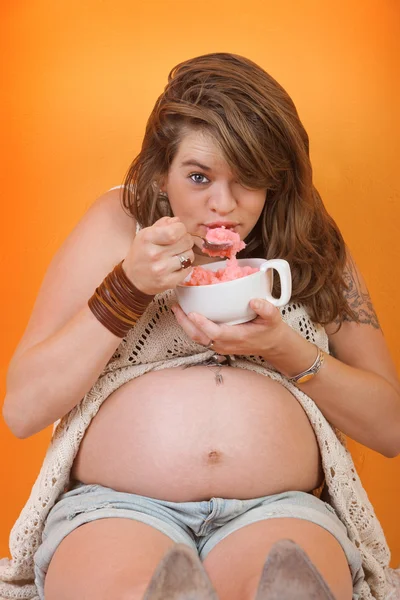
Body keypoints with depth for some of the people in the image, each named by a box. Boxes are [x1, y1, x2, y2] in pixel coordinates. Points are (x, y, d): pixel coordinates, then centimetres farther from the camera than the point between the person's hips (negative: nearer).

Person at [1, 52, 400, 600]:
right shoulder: (116, 223, 8)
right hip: (116, 504, 0)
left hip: (278, 509, 1)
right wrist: (127, 289, -10)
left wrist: (286, 350, -8)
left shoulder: (312, 246, 12)